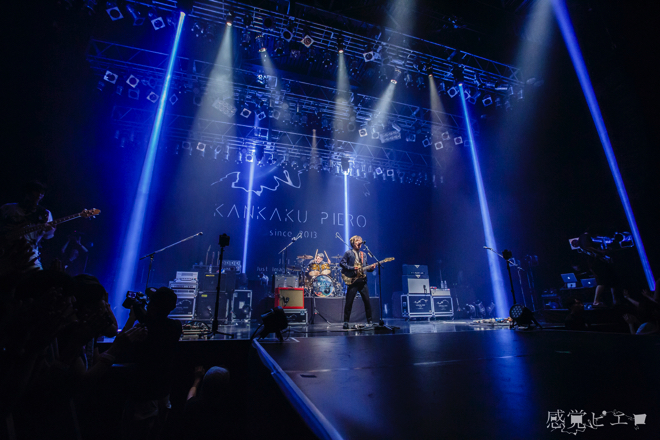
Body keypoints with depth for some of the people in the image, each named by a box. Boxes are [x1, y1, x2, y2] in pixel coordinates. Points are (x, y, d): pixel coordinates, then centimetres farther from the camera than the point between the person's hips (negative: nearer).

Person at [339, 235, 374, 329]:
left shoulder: (363, 254, 18)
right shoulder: (348, 253, 2)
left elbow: (365, 267, 20)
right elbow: (342, 263, -6)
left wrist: (371, 268, 0)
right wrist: (352, 268, -13)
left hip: (362, 280, 5)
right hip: (352, 280, -5)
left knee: (367, 301, 5)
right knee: (349, 302, -2)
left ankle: (369, 321, 18)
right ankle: (346, 322, 8)